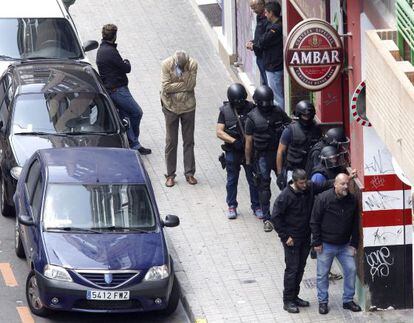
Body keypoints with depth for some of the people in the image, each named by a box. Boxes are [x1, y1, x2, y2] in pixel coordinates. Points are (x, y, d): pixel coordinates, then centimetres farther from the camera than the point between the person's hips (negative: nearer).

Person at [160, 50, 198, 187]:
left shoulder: (193, 64, -13)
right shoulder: (167, 64, -16)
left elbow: (191, 85, -18)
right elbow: (166, 87, -21)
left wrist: (175, 86, -21)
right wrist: (183, 85, -18)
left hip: (188, 107, 1)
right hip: (171, 107, -1)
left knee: (189, 141, 8)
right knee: (171, 142, 5)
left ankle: (189, 173, 18)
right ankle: (170, 175, 13)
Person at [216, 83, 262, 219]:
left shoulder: (251, 108, -6)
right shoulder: (225, 110, -6)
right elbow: (219, 132, -8)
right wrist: (234, 141, -20)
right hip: (232, 152, 0)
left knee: (253, 179, 7)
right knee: (232, 180, 12)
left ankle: (256, 206, 19)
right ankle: (232, 206, 26)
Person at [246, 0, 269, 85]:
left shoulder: (267, 20, -22)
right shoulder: (259, 18, 11)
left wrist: (254, 46, -16)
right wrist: (252, 42, 5)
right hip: (260, 56, 10)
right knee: (263, 83, 19)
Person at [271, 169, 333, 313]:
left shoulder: (309, 188, -5)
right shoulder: (285, 196, -20)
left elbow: (325, 185, 9)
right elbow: (275, 217, -15)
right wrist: (285, 236, -15)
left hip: (305, 237, 6)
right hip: (292, 239, -6)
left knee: (300, 268, 14)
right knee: (292, 268, -2)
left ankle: (294, 296, 27)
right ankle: (288, 301, 8)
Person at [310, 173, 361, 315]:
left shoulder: (352, 201, -2)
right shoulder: (323, 198, -15)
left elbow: (355, 224, 7)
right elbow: (314, 222, -9)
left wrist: (354, 244, 3)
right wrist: (317, 242, -10)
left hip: (344, 245, 4)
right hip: (326, 245, -4)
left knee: (351, 270, 2)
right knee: (322, 274, 4)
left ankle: (348, 300, 17)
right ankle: (323, 302, 19)